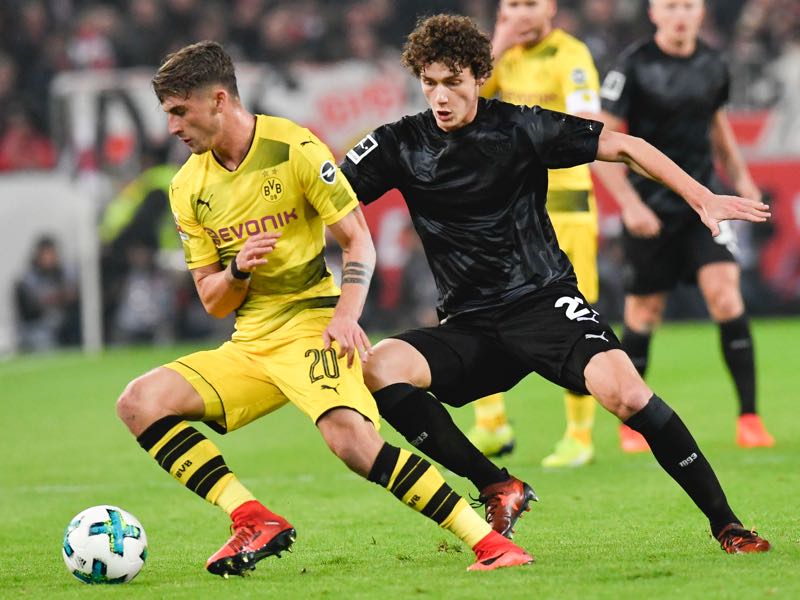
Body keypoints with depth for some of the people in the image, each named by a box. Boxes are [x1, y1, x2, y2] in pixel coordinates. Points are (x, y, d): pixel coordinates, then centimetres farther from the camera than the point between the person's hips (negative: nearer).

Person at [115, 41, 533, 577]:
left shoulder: (295, 149, -7)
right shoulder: (188, 188, 8)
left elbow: (359, 242, -4)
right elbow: (212, 301, 12)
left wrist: (346, 315, -20)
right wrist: (239, 269, -11)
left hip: (311, 326, -6)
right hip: (248, 346, 6)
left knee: (350, 437, -31)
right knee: (139, 403, -12)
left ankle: (488, 541, -27)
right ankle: (255, 522, -18)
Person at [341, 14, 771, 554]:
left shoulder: (519, 128, -4)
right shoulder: (400, 145, 1)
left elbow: (624, 147, 2)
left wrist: (703, 199, -4)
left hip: (545, 303, -3)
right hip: (469, 325, 3)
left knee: (624, 391, -29)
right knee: (380, 370, -25)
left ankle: (726, 524, -15)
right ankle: (497, 488, -12)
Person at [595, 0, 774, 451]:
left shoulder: (713, 66, 6)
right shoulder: (633, 67, -9)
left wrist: (740, 176, 13)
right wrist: (630, 204, -16)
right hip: (650, 209, -3)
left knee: (725, 293, -13)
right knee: (645, 311, 3)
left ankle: (749, 417, -10)